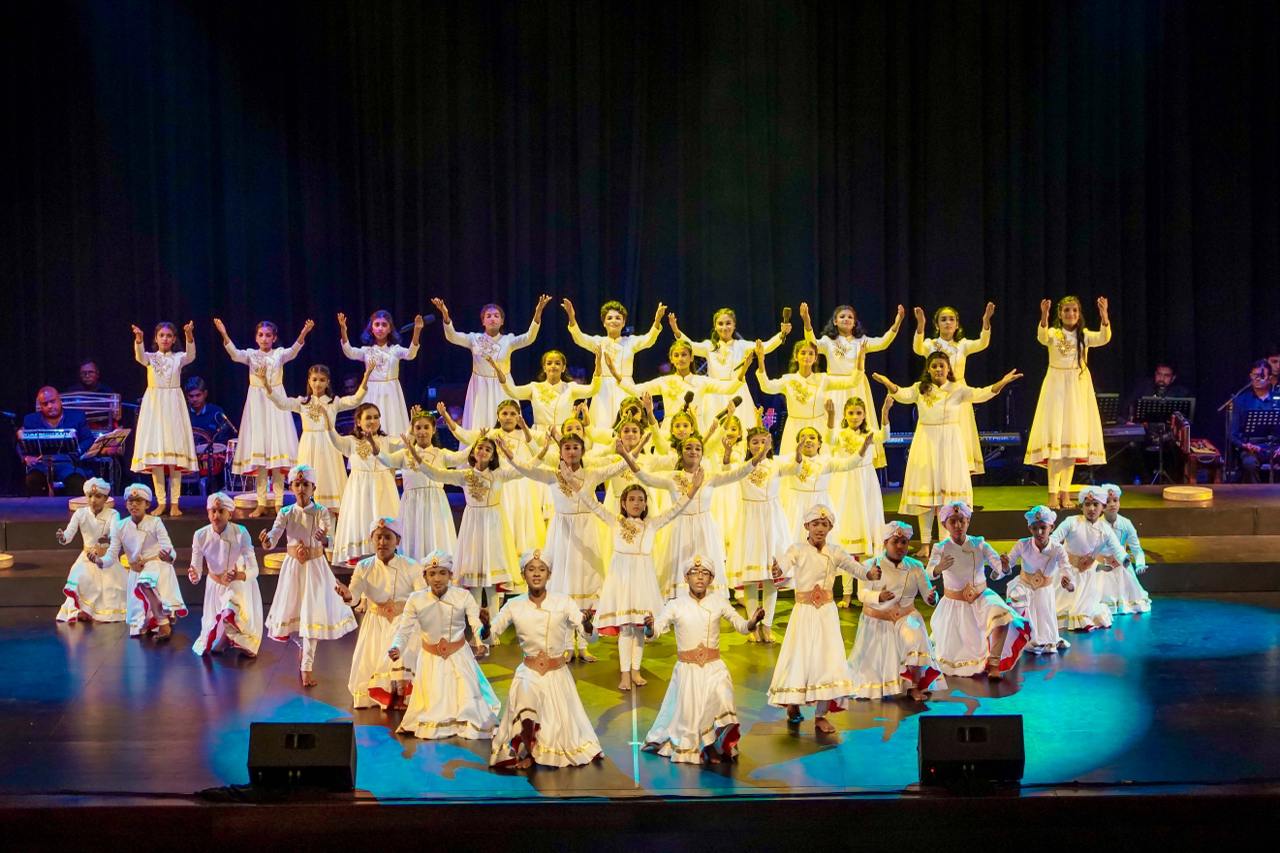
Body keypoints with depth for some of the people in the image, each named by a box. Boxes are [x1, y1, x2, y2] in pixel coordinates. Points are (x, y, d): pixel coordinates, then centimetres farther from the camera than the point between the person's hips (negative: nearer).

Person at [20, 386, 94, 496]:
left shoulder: (76, 416, 15)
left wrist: (77, 450, -14)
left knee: (78, 483, -35)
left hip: (68, 462, -1)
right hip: (40, 462, 1)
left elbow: (89, 440, 8)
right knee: (33, 480, -34)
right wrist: (26, 457, -10)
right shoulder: (31, 420, 19)